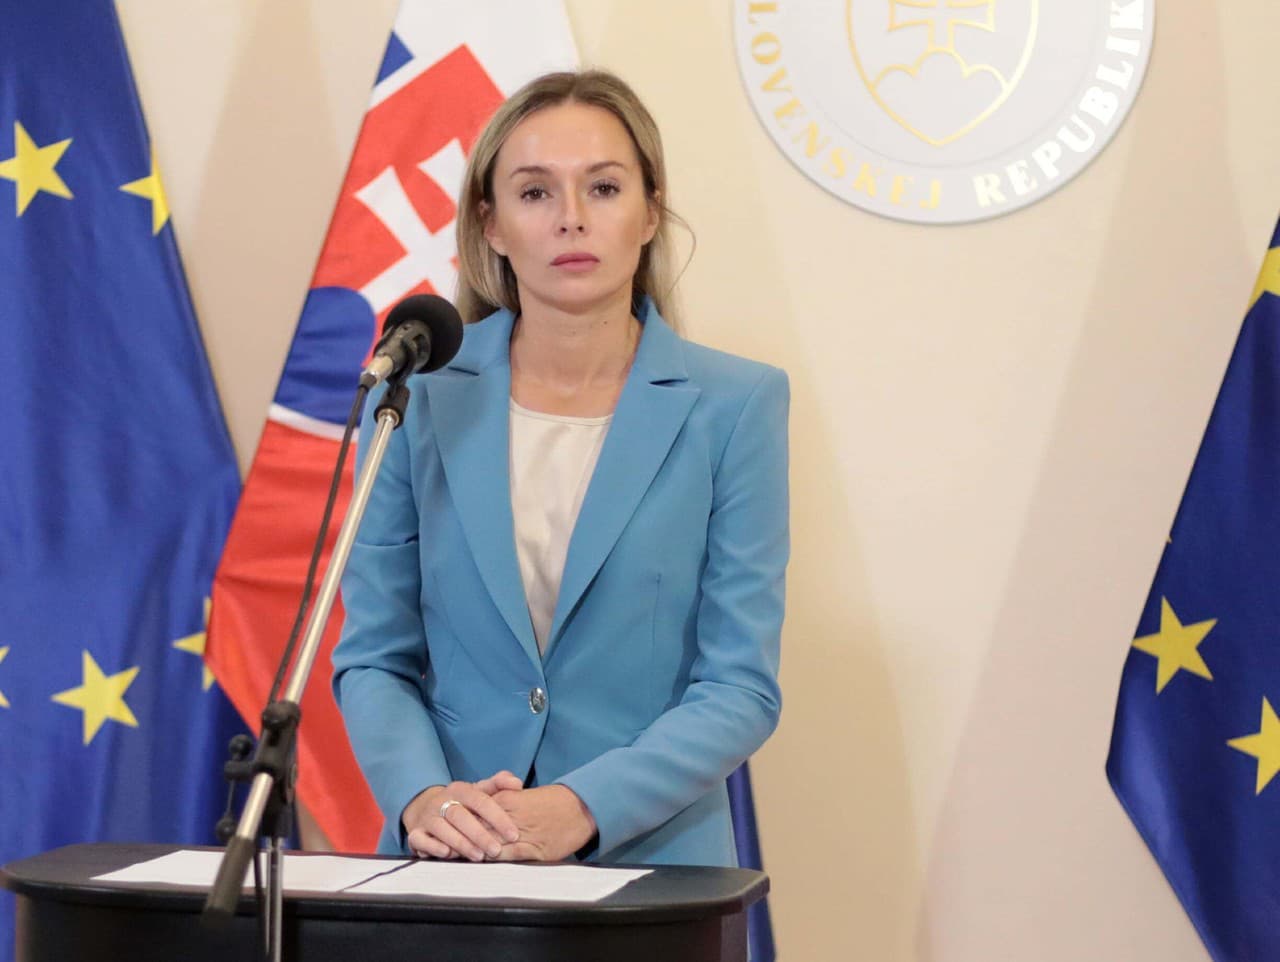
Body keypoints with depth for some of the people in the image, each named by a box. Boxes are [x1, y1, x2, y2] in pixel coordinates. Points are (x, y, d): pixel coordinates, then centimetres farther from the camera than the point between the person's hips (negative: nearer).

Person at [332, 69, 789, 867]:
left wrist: (583, 808, -16)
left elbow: (742, 686, -3)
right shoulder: (417, 394, 3)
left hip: (650, 863, -1)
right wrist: (422, 796, -12)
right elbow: (375, 657, 6)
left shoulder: (732, 406, -1)